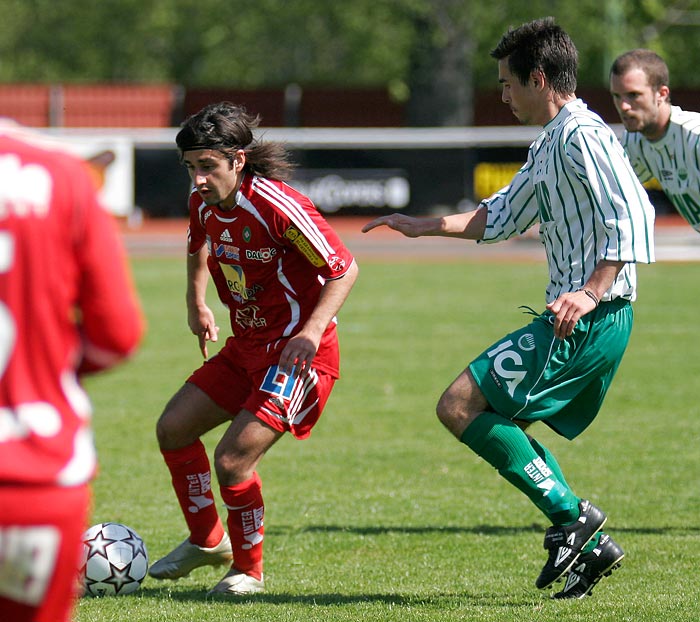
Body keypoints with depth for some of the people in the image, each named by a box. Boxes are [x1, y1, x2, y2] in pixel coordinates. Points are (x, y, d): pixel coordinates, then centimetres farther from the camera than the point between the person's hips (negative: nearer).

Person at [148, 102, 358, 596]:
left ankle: (249, 570, 6)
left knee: (233, 461, -16)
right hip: (246, 346, 9)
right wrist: (197, 304, 24)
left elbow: (345, 269, -19)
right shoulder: (204, 203, -1)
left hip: (297, 351, -9)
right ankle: (207, 541, 27)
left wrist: (311, 331, -27)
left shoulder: (277, 207, -26)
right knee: (173, 428, 8)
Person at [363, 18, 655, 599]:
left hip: (589, 320, -11)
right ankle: (591, 545, 14)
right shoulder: (549, 143, 20)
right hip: (583, 320, 11)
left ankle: (571, 515, -11)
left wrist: (592, 293, -30)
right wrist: (422, 225, 30)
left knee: (460, 406, -12)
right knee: (497, 421, 18)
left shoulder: (583, 135, -13)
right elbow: (500, 218, 32)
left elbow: (633, 214, -23)